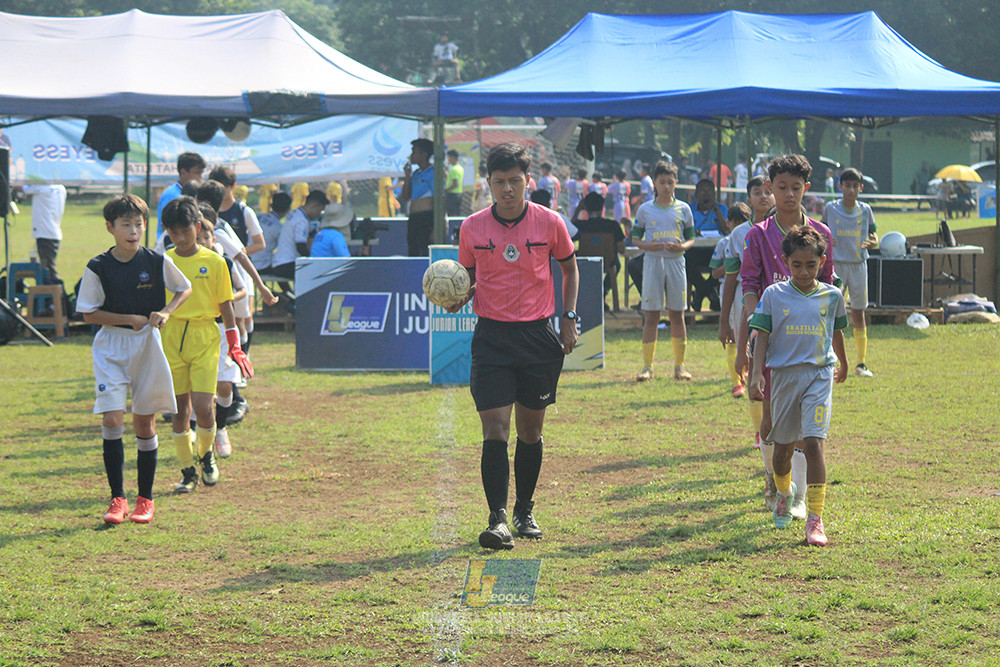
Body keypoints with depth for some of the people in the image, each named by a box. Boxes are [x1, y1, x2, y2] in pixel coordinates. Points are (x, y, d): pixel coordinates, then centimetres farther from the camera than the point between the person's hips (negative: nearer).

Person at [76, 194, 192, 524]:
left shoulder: (157, 262, -4)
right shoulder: (98, 268, -7)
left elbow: (185, 289, 11)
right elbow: (89, 313, -5)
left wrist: (166, 312, -7)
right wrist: (131, 319, -14)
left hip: (148, 346, 1)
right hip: (111, 349, -1)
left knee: (145, 423, 7)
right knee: (112, 419, -13)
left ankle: (145, 499, 18)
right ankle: (117, 498, -3)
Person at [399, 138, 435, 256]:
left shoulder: (432, 172, -5)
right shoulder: (416, 173, 18)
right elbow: (405, 198, 17)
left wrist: (435, 229, -15)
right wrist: (407, 177, 6)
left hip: (427, 219, -8)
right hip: (414, 219, 8)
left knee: (426, 254, -12)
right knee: (412, 253, 6)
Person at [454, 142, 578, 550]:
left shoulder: (549, 223, -2)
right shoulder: (472, 227, 0)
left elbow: (570, 268, 12)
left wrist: (569, 318, 4)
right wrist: (459, 298, -9)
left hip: (539, 335, 1)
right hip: (491, 337, -1)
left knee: (530, 432, 10)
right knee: (495, 429, -12)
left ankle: (525, 511, 27)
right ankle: (498, 520, -14)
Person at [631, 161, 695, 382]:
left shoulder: (683, 209, 8)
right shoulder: (645, 210, 6)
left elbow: (691, 238, 10)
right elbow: (635, 238, 9)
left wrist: (682, 246, -11)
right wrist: (647, 245, -12)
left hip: (675, 262, 1)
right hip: (652, 262, -1)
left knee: (677, 314, 2)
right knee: (651, 316, -2)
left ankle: (679, 366, 8)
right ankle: (647, 366, 2)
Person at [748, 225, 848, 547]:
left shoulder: (832, 296, 4)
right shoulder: (773, 295, 0)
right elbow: (762, 337, 0)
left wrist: (843, 364, 36)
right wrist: (756, 375, -10)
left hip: (819, 375, -1)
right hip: (784, 374, 1)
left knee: (814, 442, -15)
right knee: (783, 445, 12)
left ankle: (815, 519, -14)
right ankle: (784, 493, 44)